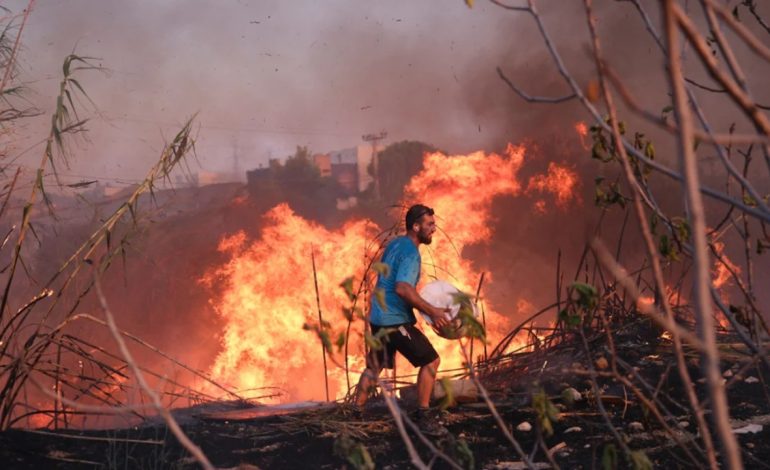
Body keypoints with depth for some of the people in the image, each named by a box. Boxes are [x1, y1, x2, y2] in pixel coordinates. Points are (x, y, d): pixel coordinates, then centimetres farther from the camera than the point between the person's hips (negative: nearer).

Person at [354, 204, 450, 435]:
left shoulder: (394, 244, 12)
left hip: (379, 316, 9)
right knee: (430, 361, -4)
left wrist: (423, 306, 25)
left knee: (375, 366, 19)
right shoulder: (410, 252, -17)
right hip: (395, 320, -9)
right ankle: (423, 417, -2)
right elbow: (402, 288, -30)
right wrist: (432, 311, -28)